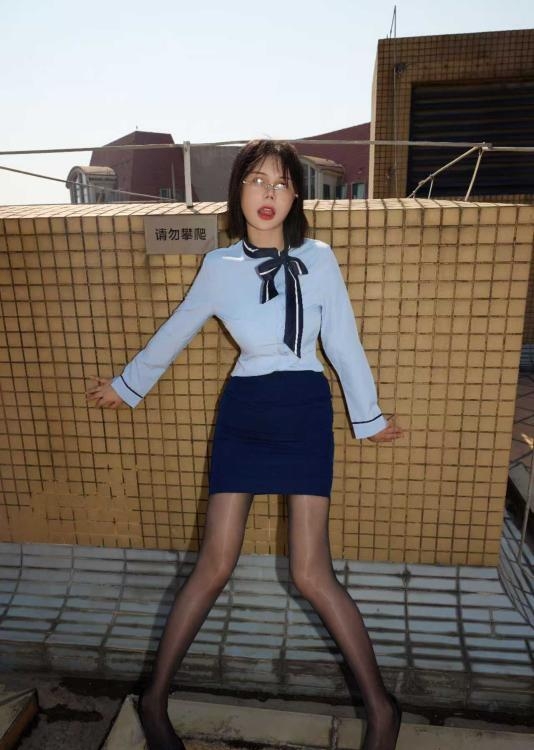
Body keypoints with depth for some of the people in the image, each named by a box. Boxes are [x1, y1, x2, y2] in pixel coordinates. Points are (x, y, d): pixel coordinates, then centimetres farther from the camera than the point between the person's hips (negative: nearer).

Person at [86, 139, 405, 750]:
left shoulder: (318, 259, -2)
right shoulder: (219, 266, 0)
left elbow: (344, 344, 4)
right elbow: (173, 334, 12)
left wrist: (367, 417, 11)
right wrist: (126, 386, 23)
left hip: (305, 412, -1)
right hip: (242, 412, 1)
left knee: (311, 574, -2)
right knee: (214, 567, 4)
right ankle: (154, 698, 26)